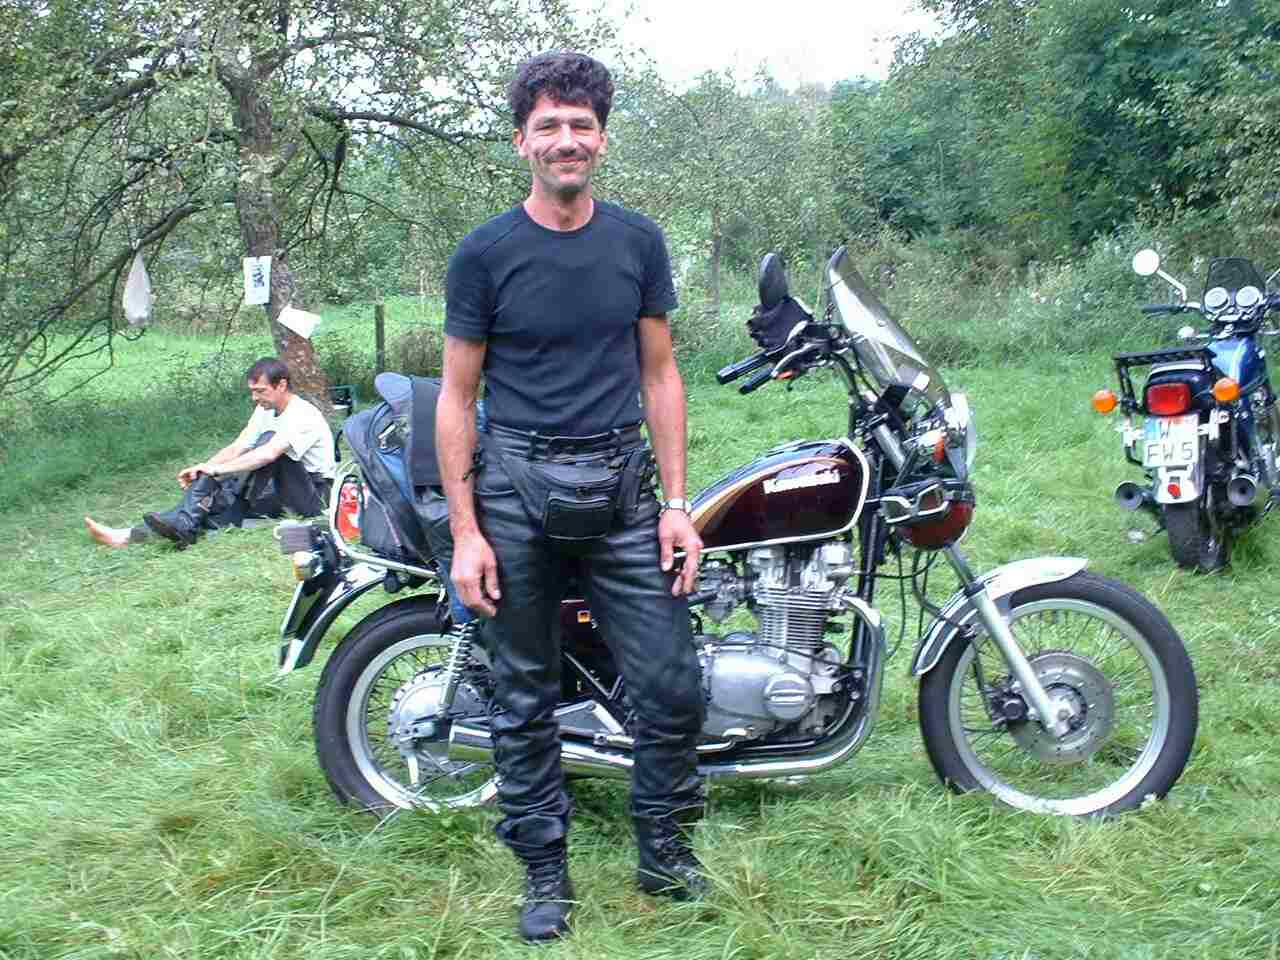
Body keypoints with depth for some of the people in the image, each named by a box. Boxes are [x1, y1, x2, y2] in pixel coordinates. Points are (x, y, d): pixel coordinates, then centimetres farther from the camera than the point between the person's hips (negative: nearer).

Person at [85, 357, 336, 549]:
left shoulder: (303, 416, -20)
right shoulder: (265, 410, 9)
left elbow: (269, 454, -33)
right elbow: (236, 448, 3)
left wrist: (217, 469, -29)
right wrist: (201, 469, -13)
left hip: (313, 494, -8)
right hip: (281, 494, 8)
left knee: (268, 440, -29)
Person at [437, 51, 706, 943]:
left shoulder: (638, 240, 6)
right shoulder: (485, 252, -1)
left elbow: (659, 375, 10)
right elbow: (457, 395, 0)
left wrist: (676, 503, 3)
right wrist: (465, 531, -6)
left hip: (622, 485, 2)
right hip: (516, 488, -2)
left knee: (674, 685, -2)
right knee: (526, 699, 6)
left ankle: (665, 851, 18)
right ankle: (546, 872, 20)